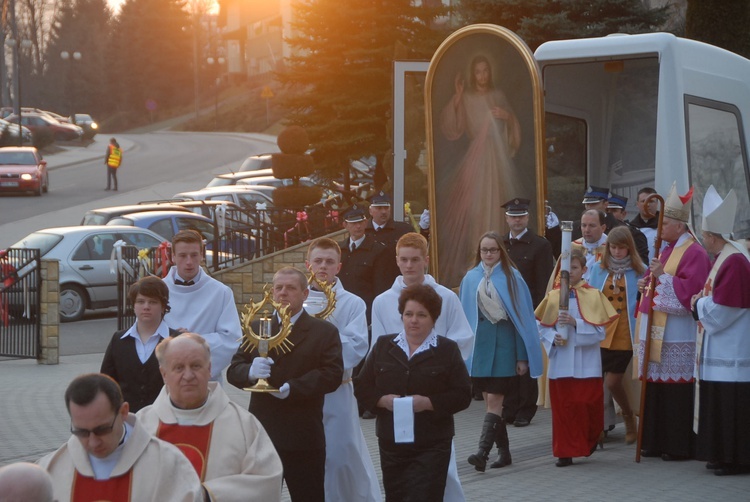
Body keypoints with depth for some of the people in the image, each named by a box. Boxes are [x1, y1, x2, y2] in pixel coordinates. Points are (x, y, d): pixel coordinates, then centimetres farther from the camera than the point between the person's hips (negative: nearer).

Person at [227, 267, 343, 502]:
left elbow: (333, 375, -10)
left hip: (304, 438, -3)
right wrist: (250, 371, -20)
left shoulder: (325, 332, 2)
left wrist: (292, 388, -22)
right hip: (260, 432, 3)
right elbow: (233, 370, 5)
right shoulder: (256, 328, 13)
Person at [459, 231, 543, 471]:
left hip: (503, 344, -3)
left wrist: (522, 356, -4)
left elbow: (522, 317, -1)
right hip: (479, 344, 4)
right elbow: (464, 316, 11)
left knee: (494, 399, -11)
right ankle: (504, 452, 15)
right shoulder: (471, 279, 7)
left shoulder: (512, 278, -1)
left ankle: (483, 452, -20)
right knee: (490, 400, 7)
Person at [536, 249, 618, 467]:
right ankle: (566, 451, 9)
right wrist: (552, 338, -10)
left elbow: (599, 331, -7)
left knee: (588, 404, -1)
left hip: (586, 364, -2)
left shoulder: (593, 296, -1)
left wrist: (576, 323, -19)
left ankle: (591, 439, 26)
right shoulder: (553, 296, 5)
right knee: (563, 407, 2)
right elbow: (541, 326, 9)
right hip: (560, 362, 2)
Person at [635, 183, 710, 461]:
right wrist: (646, 284, 7)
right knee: (656, 385, 10)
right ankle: (656, 441, 15)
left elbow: (690, 290, -19)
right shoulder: (667, 250, 18)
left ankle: (679, 445, -1)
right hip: (656, 330, 9)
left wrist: (662, 277, -20)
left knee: (676, 390, -6)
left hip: (677, 334, -9)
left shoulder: (694, 253, -10)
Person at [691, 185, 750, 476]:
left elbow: (721, 309, -21)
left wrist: (698, 304, -5)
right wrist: (702, 302, 5)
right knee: (720, 399, 13)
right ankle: (724, 455, 18)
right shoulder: (724, 257, 13)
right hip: (722, 347, 10)